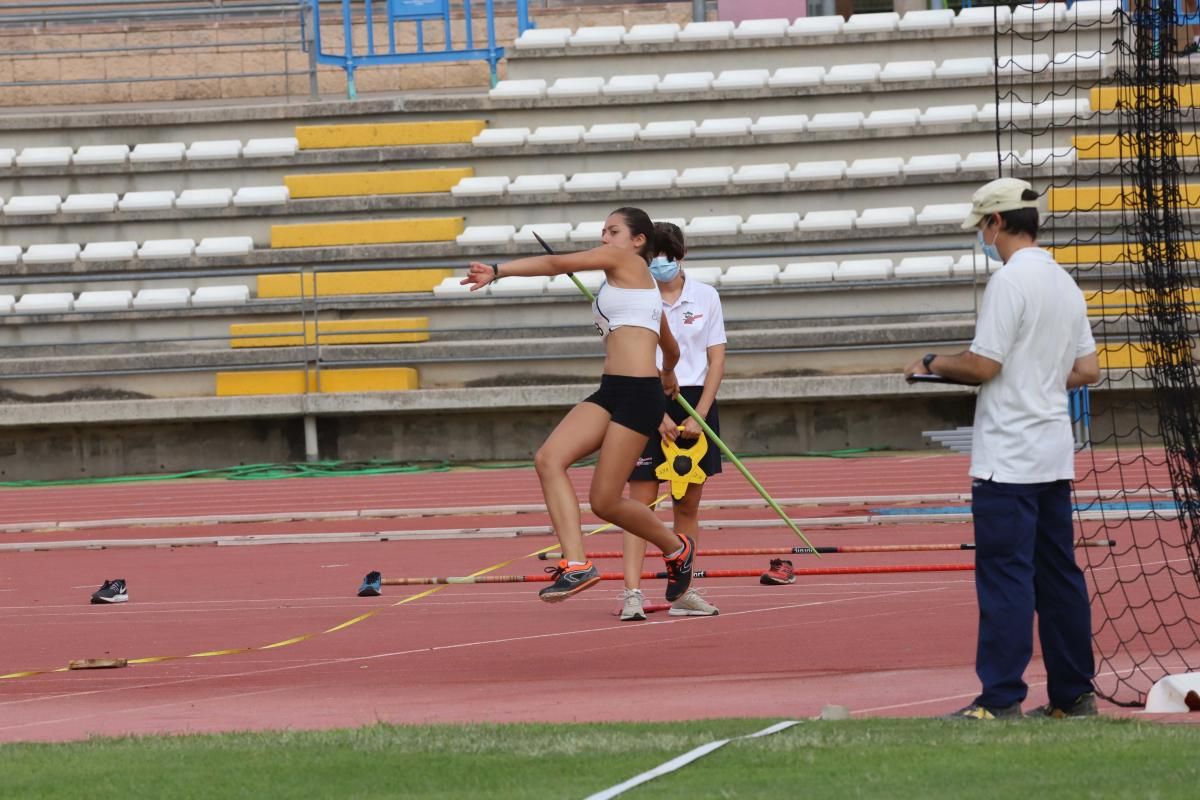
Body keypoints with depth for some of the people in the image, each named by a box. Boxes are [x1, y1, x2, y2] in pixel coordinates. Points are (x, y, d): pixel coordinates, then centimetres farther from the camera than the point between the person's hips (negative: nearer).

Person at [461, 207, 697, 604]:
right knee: (549, 459, -11)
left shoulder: (625, 261, -1)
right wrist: (668, 373, 61)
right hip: (610, 393, 10)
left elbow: (557, 264, -8)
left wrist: (496, 270, -10)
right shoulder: (641, 286, 25)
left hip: (638, 393, -10)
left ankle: (677, 548, 21)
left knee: (605, 501, -6)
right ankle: (576, 565, -19)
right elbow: (671, 347, 40)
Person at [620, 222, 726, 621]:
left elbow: (717, 361, 4)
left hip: (696, 404, 3)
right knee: (641, 500, -9)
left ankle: (683, 591, 14)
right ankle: (632, 593, -14)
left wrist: (698, 415, -6)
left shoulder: (705, 297, 5)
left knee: (688, 504, 7)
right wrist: (659, 414, -14)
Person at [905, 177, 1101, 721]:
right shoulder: (1065, 284, 12)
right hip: (1055, 456, 8)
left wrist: (933, 365, 0)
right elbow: (1087, 370, 14)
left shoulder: (1010, 281, -14)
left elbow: (982, 366, -17)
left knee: (1005, 576, -8)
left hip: (1007, 460, -8)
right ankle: (1073, 694, 13)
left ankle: (1000, 700, -11)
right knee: (1058, 574, 11)